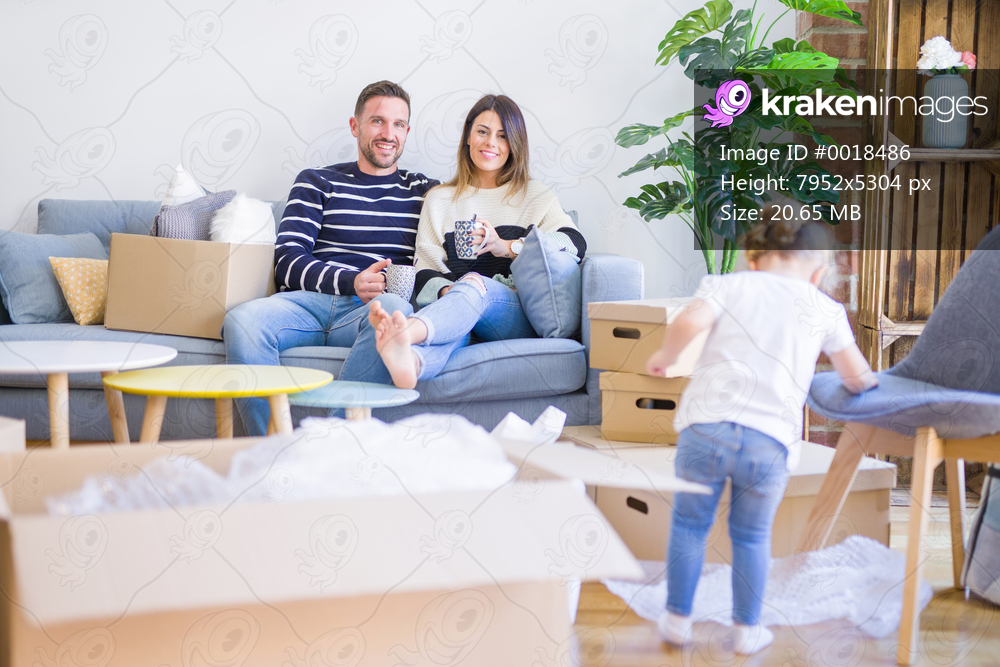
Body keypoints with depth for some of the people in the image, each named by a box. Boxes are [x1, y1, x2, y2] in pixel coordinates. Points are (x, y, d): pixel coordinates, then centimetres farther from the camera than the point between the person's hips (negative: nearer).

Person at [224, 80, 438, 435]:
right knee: (242, 319, -32)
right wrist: (352, 281, -10)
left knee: (394, 309, -39)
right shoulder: (316, 182, 22)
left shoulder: (424, 191, 24)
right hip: (309, 301, 1)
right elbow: (287, 261, 8)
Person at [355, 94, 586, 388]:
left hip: (520, 315, -1)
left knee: (476, 285, -36)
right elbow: (424, 272, 14)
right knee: (454, 320, -38)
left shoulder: (535, 196, 24)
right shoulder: (439, 200, 27)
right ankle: (411, 362, -73)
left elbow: (576, 243, 3)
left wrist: (507, 247, -10)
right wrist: (447, 291, -11)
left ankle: (406, 332, -67)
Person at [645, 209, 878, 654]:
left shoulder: (728, 284, 9)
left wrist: (663, 357, 7)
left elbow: (690, 322, -10)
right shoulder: (825, 309, 14)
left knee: (690, 525, 18)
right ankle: (747, 630, 28)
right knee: (751, 537, 20)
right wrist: (865, 384, 39)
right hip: (770, 441, 1)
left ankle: (678, 619, 25)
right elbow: (856, 377, 16)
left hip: (707, 426, -1)